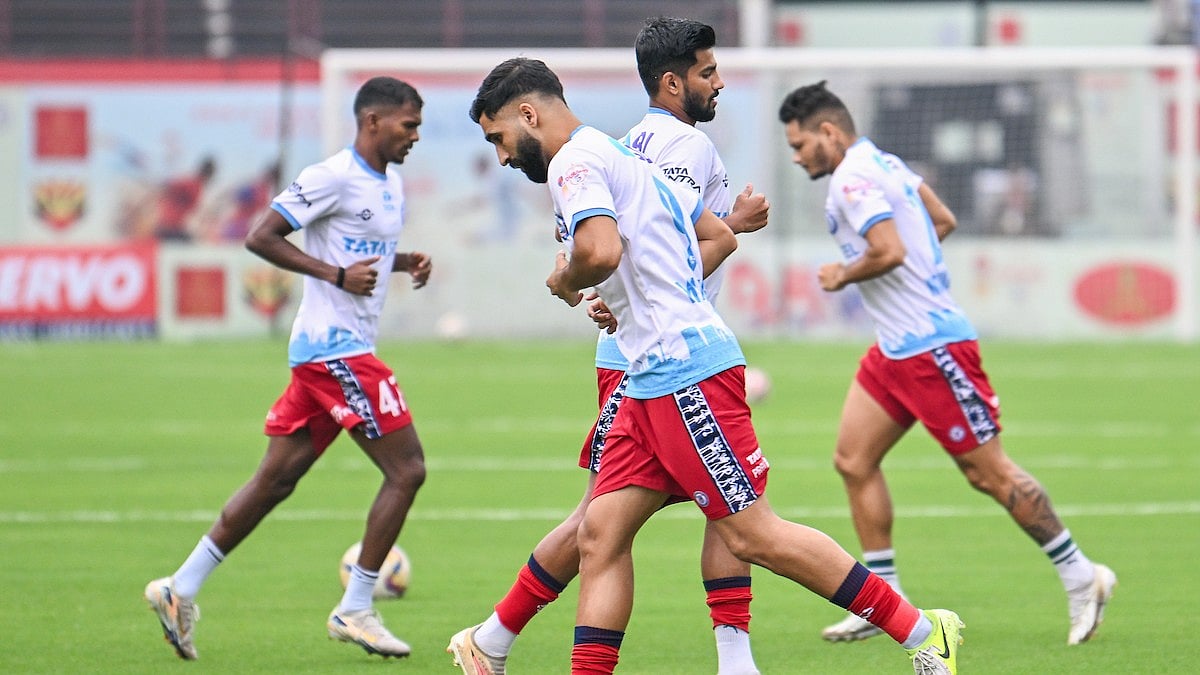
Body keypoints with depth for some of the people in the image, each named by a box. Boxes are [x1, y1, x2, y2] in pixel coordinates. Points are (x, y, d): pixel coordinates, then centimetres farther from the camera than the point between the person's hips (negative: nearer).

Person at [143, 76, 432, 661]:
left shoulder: (391, 184, 16)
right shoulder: (333, 177, -13)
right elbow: (260, 237, -14)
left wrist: (405, 262, 9)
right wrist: (336, 274, -19)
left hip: (330, 350, 10)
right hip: (334, 347, -10)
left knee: (275, 480, 9)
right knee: (406, 469, -8)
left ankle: (181, 588, 12)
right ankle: (355, 610, -3)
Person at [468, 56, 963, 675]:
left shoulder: (574, 161, -8)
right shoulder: (624, 157, 22)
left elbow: (600, 251, -27)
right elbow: (719, 236, 28)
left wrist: (565, 282, -5)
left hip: (686, 371, -11)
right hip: (651, 384, 11)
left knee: (751, 533, -8)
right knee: (600, 534, 3)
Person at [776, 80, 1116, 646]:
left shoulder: (853, 178, -16)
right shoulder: (881, 163, 14)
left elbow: (889, 250, -29)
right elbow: (943, 221, 23)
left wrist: (842, 277, -12)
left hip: (931, 346, -11)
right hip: (896, 349, 11)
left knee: (988, 472, -3)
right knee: (854, 461, 5)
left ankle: (1080, 576, 6)